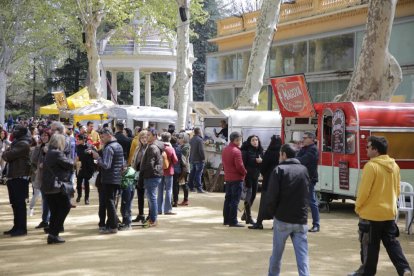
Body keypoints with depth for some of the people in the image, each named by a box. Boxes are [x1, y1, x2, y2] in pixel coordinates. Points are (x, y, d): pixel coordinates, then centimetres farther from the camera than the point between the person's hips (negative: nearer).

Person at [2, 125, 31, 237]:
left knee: (20, 203, -6)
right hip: (13, 177, 9)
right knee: (15, 203, 12)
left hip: (20, 177, -9)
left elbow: (7, 155, -19)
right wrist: (7, 153, -6)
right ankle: (17, 227, 19)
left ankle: (22, 228, -3)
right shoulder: (16, 143, 20)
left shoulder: (23, 144, -12)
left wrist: (6, 153, 1)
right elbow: (6, 155, 14)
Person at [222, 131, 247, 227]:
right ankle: (233, 221, -4)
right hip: (237, 178, -9)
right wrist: (245, 173, -5)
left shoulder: (225, 150, 10)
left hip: (227, 178, 9)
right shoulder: (236, 151, -18)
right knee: (235, 200, -5)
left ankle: (226, 220, 20)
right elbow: (239, 166, -20)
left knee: (228, 198, 14)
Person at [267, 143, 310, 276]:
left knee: (277, 252, 13)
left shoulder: (279, 170, -6)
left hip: (282, 219, -3)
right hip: (301, 220, 3)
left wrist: (274, 212, 3)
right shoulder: (304, 170, 9)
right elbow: (307, 194, 14)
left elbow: (271, 196, -11)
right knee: (302, 254, -1)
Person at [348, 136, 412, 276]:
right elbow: (397, 190, 13)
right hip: (389, 212, 7)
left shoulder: (371, 166, -17)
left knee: (370, 246, 5)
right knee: (392, 243, 12)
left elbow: (364, 190, -16)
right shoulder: (394, 166, 6)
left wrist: (358, 207, -2)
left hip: (371, 213, -7)